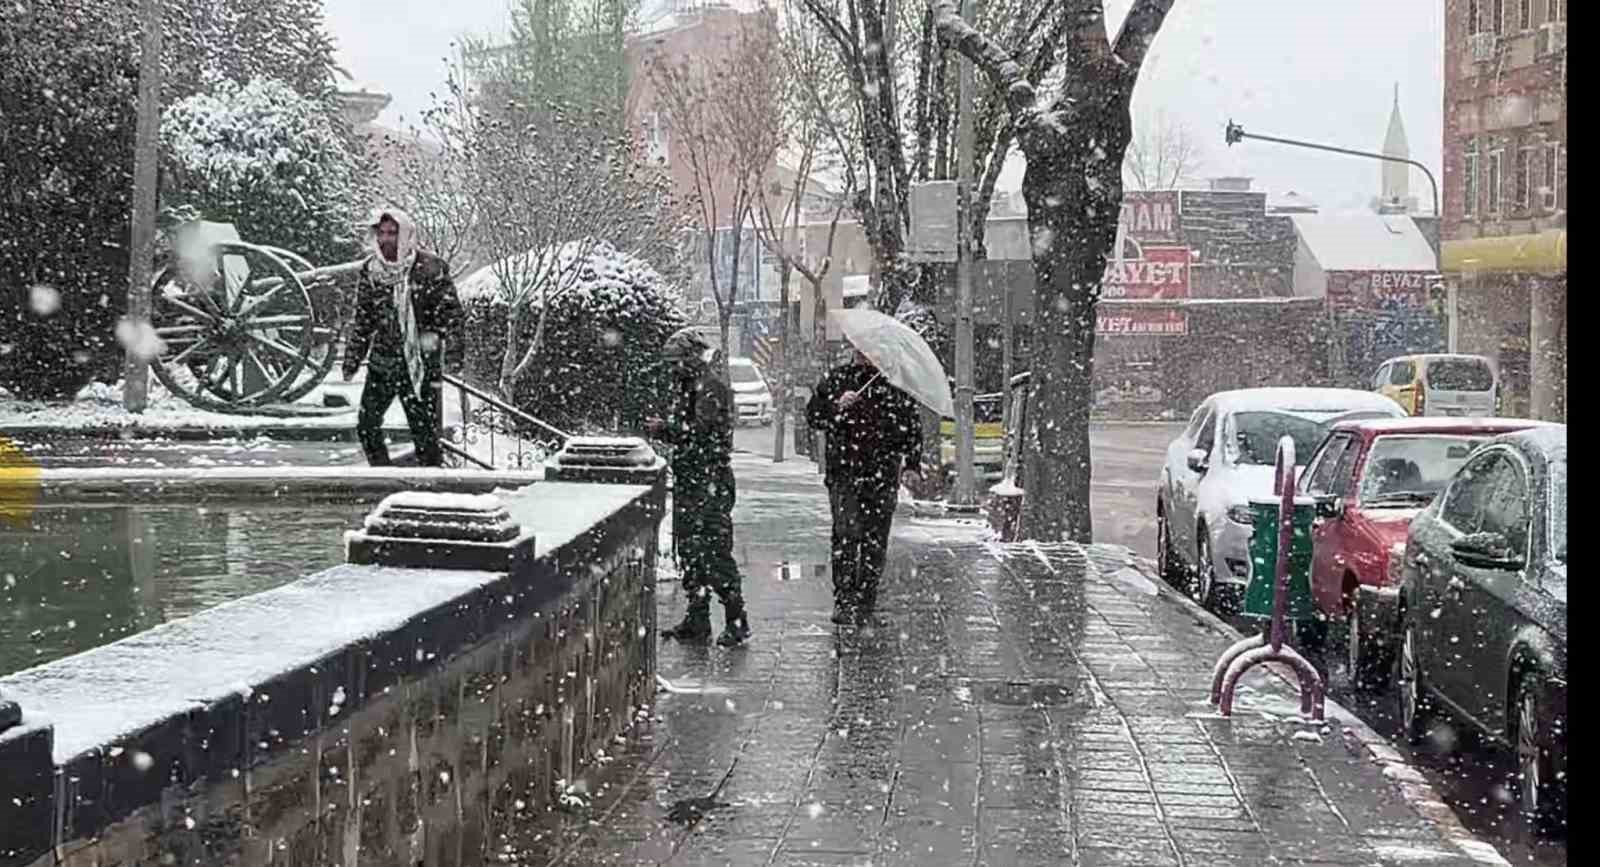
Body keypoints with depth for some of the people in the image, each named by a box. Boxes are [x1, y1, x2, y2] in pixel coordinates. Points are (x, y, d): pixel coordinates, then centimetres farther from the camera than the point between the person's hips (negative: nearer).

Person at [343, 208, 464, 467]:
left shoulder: (430, 268, -6)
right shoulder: (370, 271, 8)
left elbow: (450, 312, -6)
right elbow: (362, 321, 16)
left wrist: (453, 353, -15)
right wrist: (352, 360, 13)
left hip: (421, 364, -4)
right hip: (382, 361, 4)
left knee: (424, 429, -2)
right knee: (367, 425, 1)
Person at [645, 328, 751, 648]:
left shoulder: (711, 386, -11)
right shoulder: (686, 385, 17)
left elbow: (700, 429, -20)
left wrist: (664, 428, -11)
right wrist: (662, 429, 4)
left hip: (711, 480, -10)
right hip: (688, 478, 10)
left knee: (714, 550, -10)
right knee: (688, 549, 10)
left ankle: (736, 620, -5)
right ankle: (697, 619, 16)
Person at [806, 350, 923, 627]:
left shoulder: (896, 384, 9)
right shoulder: (836, 380, 7)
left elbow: (912, 428, 13)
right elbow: (813, 415, 4)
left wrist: (912, 466, 4)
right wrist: (837, 406, -15)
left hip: (883, 477, 2)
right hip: (844, 473, -2)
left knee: (875, 543, 2)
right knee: (847, 534, -13)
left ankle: (866, 606, 9)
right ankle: (843, 602, -9)